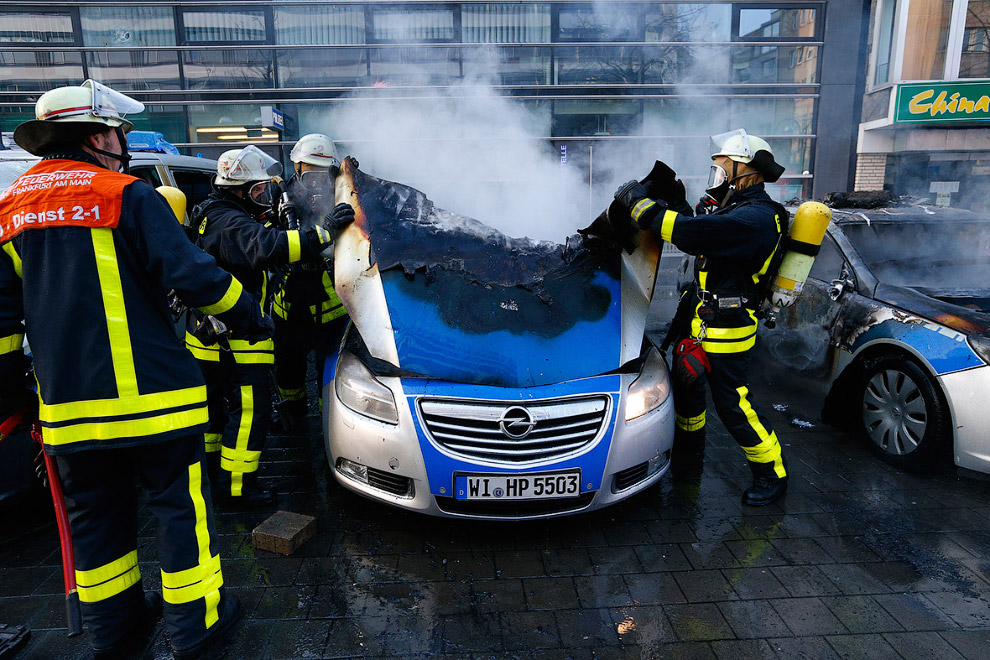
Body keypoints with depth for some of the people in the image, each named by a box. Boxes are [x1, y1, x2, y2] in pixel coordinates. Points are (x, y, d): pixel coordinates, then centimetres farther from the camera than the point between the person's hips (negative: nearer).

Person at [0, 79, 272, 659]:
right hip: (149, 392, -6)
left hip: (67, 401, 6)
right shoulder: (127, 196, -8)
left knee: (96, 518, 17)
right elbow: (192, 274, -14)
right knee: (180, 505, 7)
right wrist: (251, 319, -1)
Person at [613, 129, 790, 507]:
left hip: (725, 330, -10)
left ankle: (772, 475, 23)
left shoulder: (755, 218, -24)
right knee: (686, 387, 19)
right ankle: (687, 460, 38)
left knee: (733, 406, 1)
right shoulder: (736, 207, 9)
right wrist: (671, 201, 4)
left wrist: (639, 202, -23)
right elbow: (698, 232, 19)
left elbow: (689, 232, -33)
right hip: (697, 319, 10)